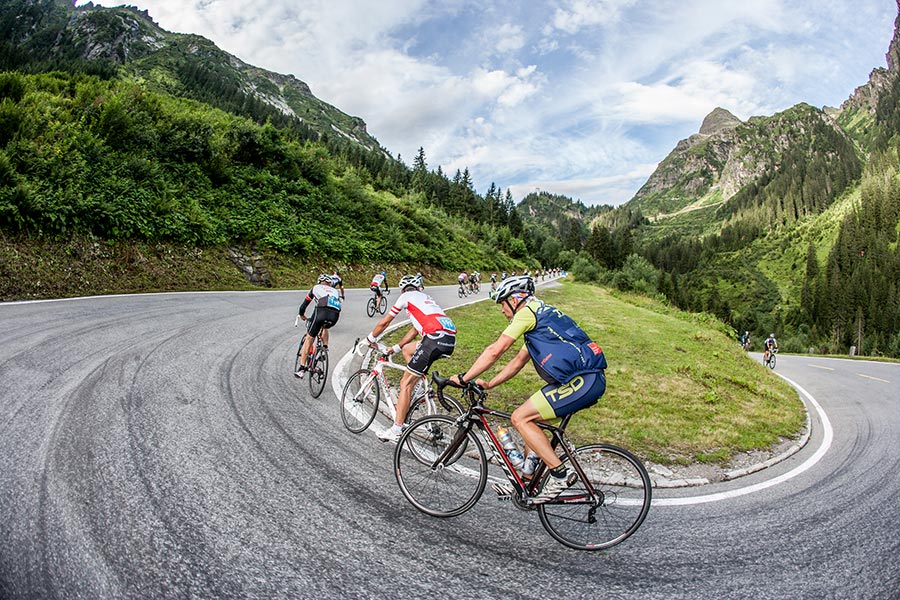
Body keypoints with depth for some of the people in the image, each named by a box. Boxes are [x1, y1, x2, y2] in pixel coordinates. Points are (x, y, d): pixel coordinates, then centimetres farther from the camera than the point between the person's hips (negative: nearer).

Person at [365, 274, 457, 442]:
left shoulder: (406, 296, 13)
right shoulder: (424, 297, 34)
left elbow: (384, 322, 18)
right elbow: (415, 329, 35)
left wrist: (370, 339, 35)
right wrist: (395, 348, 39)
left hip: (435, 338, -8)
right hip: (450, 340, 8)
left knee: (405, 384, 0)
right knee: (407, 349, 30)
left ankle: (396, 430, 1)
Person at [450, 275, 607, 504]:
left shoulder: (528, 312, -6)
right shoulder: (539, 315, 25)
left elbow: (495, 350, -13)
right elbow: (518, 361, 26)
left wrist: (463, 378, -5)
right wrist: (488, 384, 21)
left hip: (583, 380, -10)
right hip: (588, 378, 10)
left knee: (520, 417, -9)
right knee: (530, 418, 17)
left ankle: (559, 474, -3)